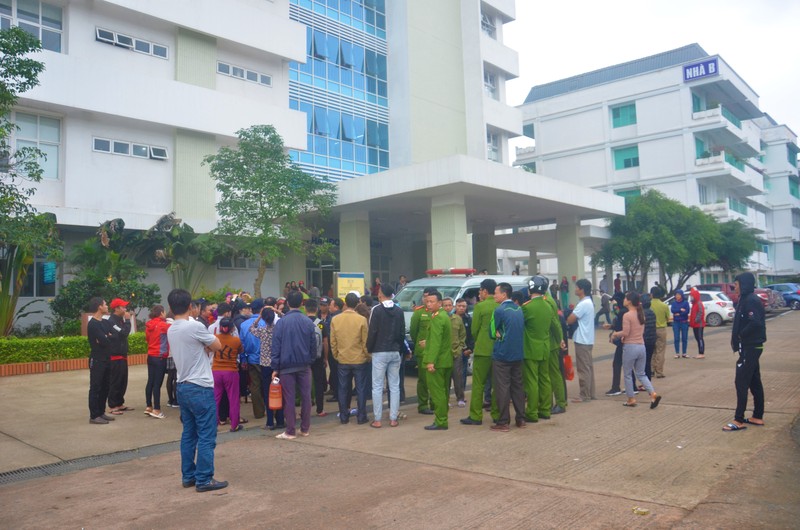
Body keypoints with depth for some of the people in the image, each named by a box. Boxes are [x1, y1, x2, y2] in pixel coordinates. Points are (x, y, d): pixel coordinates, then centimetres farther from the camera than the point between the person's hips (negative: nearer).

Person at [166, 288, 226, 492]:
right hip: (200, 388, -8)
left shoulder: (171, 330, 8)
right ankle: (204, 479, 2)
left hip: (183, 387, 8)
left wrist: (203, 348, 0)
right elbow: (217, 346, -5)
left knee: (189, 434, 15)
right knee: (206, 436, -1)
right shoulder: (195, 326, -17)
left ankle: (188, 476, 21)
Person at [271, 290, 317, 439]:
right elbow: (313, 344, 5)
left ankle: (290, 431, 6)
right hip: (304, 365, 2)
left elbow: (276, 346, -6)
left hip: (287, 366, -2)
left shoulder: (281, 322, -6)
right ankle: (305, 428, 17)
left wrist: (275, 368, -2)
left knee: (289, 399, 3)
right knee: (306, 396, 10)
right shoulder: (308, 322, 1)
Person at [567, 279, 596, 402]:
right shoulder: (589, 302, 14)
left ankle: (585, 396, 0)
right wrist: (573, 313, 0)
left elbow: (570, 320, -19)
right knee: (588, 367, 13)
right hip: (587, 340, 10)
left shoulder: (583, 304, -19)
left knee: (583, 369, -4)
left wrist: (570, 314, 1)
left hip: (582, 341, -10)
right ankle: (590, 394, 20)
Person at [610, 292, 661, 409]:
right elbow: (641, 331, 16)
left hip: (630, 347, -7)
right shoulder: (641, 314, 9)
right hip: (641, 346, 7)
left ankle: (631, 399, 15)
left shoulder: (627, 315, -15)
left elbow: (625, 332, -18)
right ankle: (653, 394, 1)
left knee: (628, 374, 8)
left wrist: (615, 334, 0)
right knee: (641, 374, 16)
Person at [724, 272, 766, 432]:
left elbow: (755, 322, -29)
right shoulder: (746, 299, 13)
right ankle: (757, 417, 24)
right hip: (751, 347, 10)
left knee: (741, 382, -7)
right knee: (754, 382, 15)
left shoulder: (751, 300, -18)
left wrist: (741, 335, -17)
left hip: (750, 348, -10)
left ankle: (739, 420, -3)